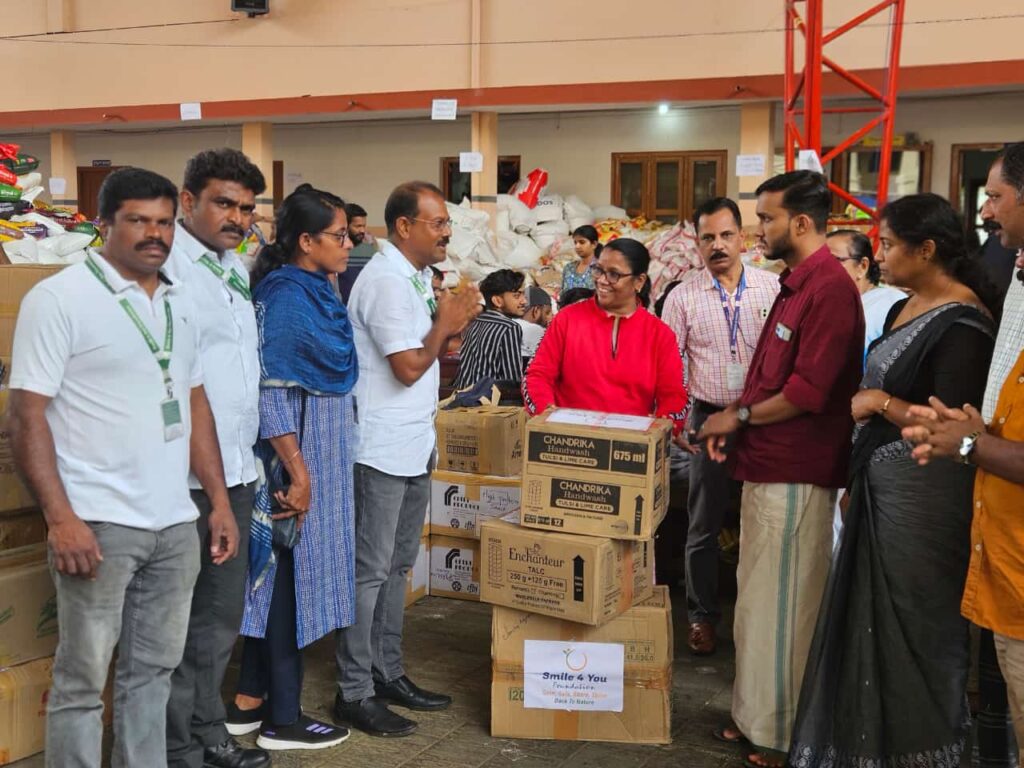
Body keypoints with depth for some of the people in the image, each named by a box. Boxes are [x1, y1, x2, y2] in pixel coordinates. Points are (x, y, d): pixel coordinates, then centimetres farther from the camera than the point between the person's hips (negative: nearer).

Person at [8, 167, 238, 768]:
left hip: (176, 522, 6)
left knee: (154, 671, 14)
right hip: (98, 523, -6)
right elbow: (27, 414, -10)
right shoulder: (58, 299, -6)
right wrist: (61, 518, -17)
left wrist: (221, 501, 11)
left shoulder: (180, 304, 12)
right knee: (82, 679, 3)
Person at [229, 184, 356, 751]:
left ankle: (250, 701, 26)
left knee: (280, 575, 14)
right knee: (291, 575, 0)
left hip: (324, 451, 9)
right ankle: (282, 720, 13)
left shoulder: (320, 293, 10)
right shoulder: (283, 297, -17)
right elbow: (269, 390, -22)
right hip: (296, 455, -9)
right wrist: (297, 472, -23)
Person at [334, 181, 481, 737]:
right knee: (370, 571, -1)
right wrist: (445, 322, -9)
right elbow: (408, 368, -21)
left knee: (396, 567, 16)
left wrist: (448, 326, 1)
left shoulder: (414, 278, 12)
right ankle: (354, 692, 8)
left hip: (413, 447, 10)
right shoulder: (386, 281, -17)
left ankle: (387, 674, 27)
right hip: (383, 450, -10)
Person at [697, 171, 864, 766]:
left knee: (783, 606, 0)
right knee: (760, 600, 17)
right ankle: (757, 716, 29)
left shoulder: (829, 287, -16)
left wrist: (741, 415, -8)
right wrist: (734, 419, 6)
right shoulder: (796, 284, 15)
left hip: (795, 473, -10)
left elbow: (809, 390, -22)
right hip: (767, 465, 10)